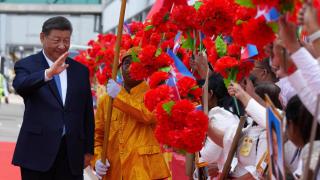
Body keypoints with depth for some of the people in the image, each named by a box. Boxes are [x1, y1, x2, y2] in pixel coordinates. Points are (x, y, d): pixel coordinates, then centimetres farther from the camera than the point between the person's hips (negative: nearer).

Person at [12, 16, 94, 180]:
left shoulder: (81, 70, 12)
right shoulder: (27, 65, 1)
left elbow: (87, 113, 14)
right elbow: (20, 86, -23)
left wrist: (88, 150, 10)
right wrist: (49, 73, -39)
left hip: (72, 153, 3)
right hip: (37, 151, -3)